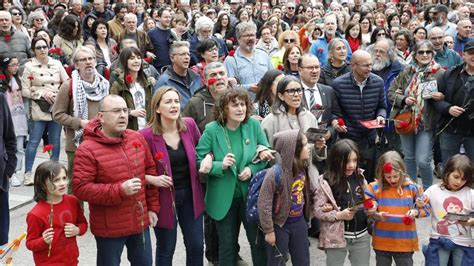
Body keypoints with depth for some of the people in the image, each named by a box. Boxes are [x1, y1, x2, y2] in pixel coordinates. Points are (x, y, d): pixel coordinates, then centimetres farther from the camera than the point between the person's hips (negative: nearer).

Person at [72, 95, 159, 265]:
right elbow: (80, 188, -21)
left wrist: (153, 207, 10)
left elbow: (150, 171, 12)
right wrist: (120, 190, -26)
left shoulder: (137, 138, 2)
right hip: (109, 228, -5)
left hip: (140, 222, 5)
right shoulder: (87, 149, -16)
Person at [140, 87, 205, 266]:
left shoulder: (190, 125, -4)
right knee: (166, 249, 11)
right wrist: (154, 180, -25)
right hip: (164, 197, -4)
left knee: (196, 245, 12)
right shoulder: (147, 135, -17)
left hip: (190, 195, 4)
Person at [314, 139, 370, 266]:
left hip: (361, 236, 4)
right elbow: (318, 211, -10)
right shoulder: (325, 182, -9)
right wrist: (339, 215, -23)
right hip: (337, 237, -4)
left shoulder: (359, 177, 5)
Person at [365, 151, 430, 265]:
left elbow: (426, 208, 2)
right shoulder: (375, 188, -7)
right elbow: (367, 211, -5)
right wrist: (377, 215, -22)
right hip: (382, 241, 1)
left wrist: (416, 212, -17)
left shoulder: (412, 188, -5)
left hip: (405, 242, 0)